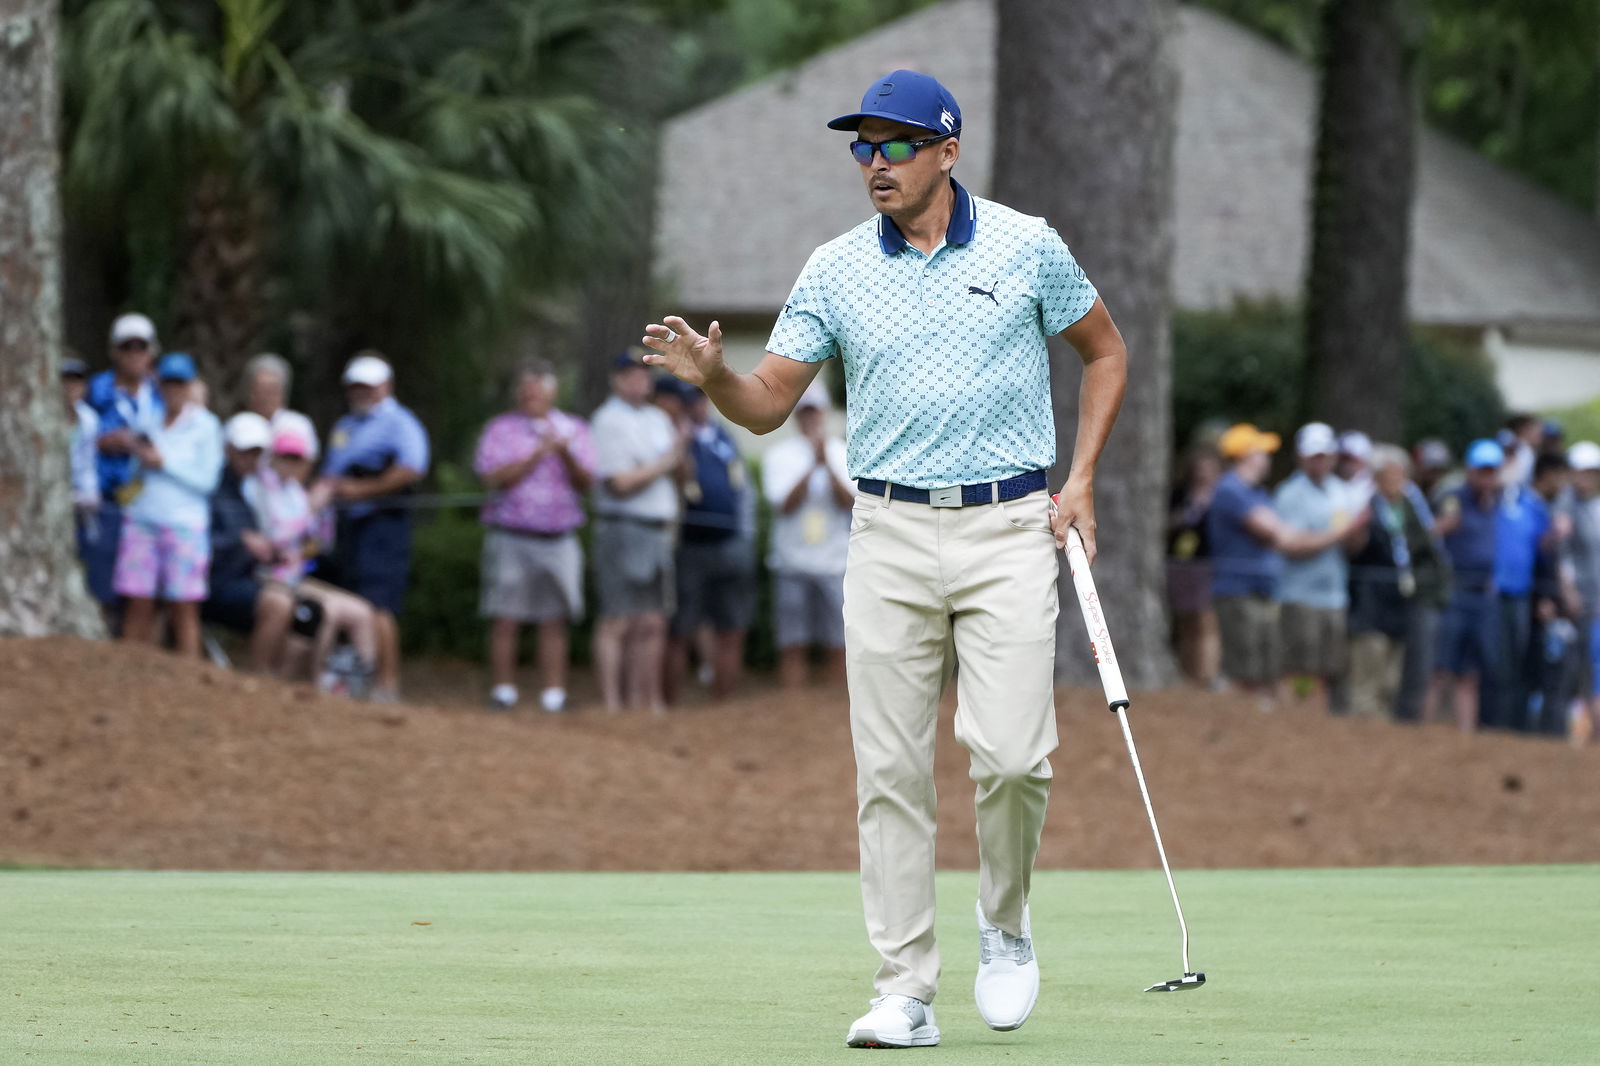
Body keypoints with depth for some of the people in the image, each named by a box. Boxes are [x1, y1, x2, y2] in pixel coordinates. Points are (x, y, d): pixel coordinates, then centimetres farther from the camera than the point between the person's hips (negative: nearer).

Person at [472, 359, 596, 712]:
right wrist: (538, 454, -12)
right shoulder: (500, 428, 8)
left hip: (559, 539, 1)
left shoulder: (575, 429, 13)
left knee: (555, 622, -1)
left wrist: (566, 455, -14)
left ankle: (553, 695, -1)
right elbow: (495, 477, -6)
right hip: (510, 535, -1)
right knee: (505, 620, -5)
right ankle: (503, 693, -1)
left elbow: (585, 482, 4)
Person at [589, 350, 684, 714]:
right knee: (618, 622, -9)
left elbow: (679, 475, 18)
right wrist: (663, 465, -8)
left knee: (653, 625, 8)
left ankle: (643, 699, 12)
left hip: (659, 531, 8)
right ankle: (611, 704, -9)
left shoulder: (658, 420, 18)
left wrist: (680, 454, -2)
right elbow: (619, 483, -14)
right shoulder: (608, 421, -6)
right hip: (624, 529, -8)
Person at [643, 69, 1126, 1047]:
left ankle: (1006, 927, 14)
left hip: (1008, 529, -2)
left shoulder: (1026, 247, 1)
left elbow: (1106, 351, 13)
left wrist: (1082, 478, 3)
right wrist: (713, 375, -18)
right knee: (891, 771, -2)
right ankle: (907, 993, 2)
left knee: (1011, 754, -13)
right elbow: (770, 405, 5)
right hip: (890, 534, 2)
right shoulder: (836, 270, 4)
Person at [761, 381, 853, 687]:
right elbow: (785, 504, -8)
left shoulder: (845, 453, 7)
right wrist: (813, 466, -16)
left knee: (839, 647, -1)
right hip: (792, 561, -1)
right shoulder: (778, 455, 5)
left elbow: (849, 501, -7)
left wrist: (828, 464, -19)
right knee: (792, 648, -3)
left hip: (835, 562, 1)